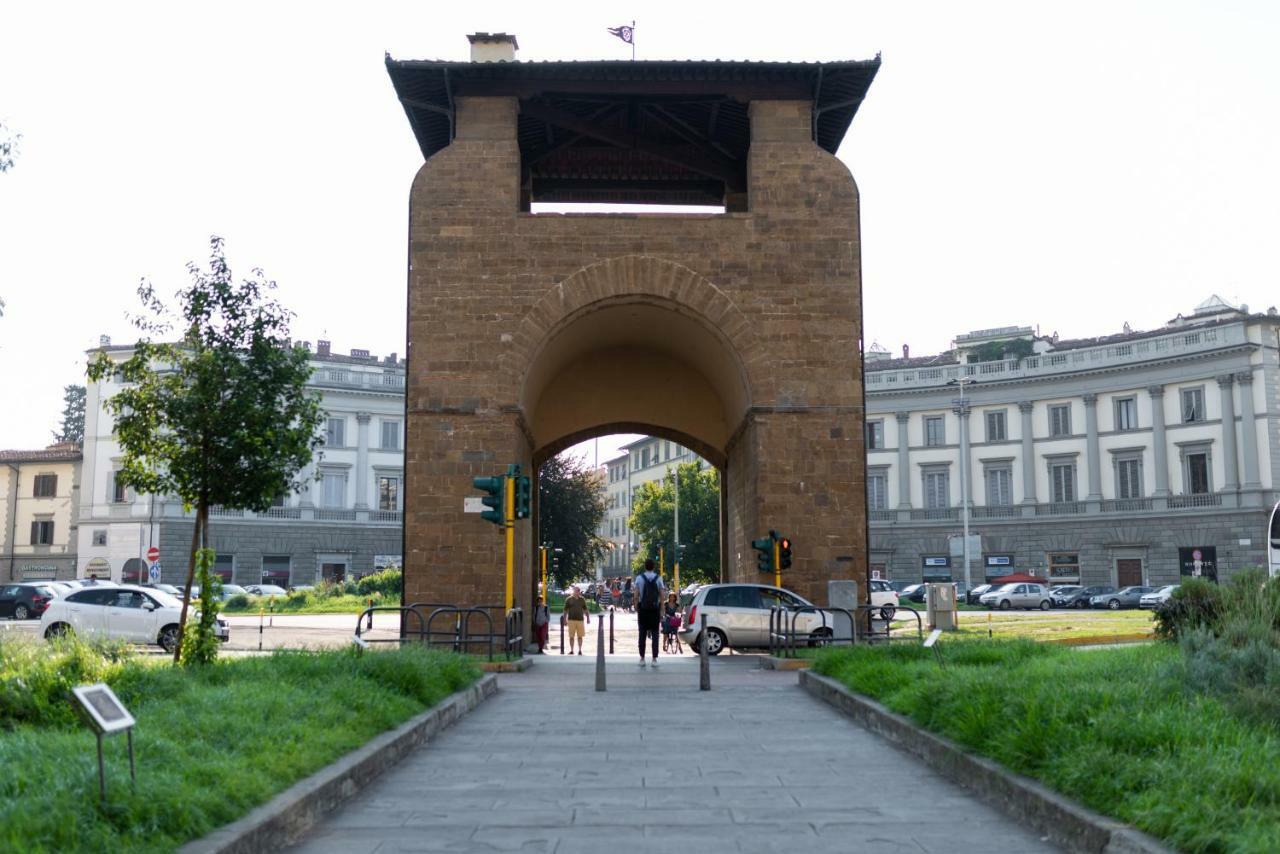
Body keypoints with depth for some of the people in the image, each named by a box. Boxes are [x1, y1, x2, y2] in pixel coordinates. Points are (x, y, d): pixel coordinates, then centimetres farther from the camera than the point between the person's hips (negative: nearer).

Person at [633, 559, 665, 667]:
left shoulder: (639, 578, -2)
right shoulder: (658, 578, -1)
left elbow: (636, 596, -4)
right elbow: (662, 596, -4)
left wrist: (636, 609, 3)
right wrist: (661, 611, 1)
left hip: (642, 609, 0)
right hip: (655, 609, 0)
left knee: (642, 634, 7)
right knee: (655, 634, 3)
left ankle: (642, 659, 7)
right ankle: (654, 659, -1)